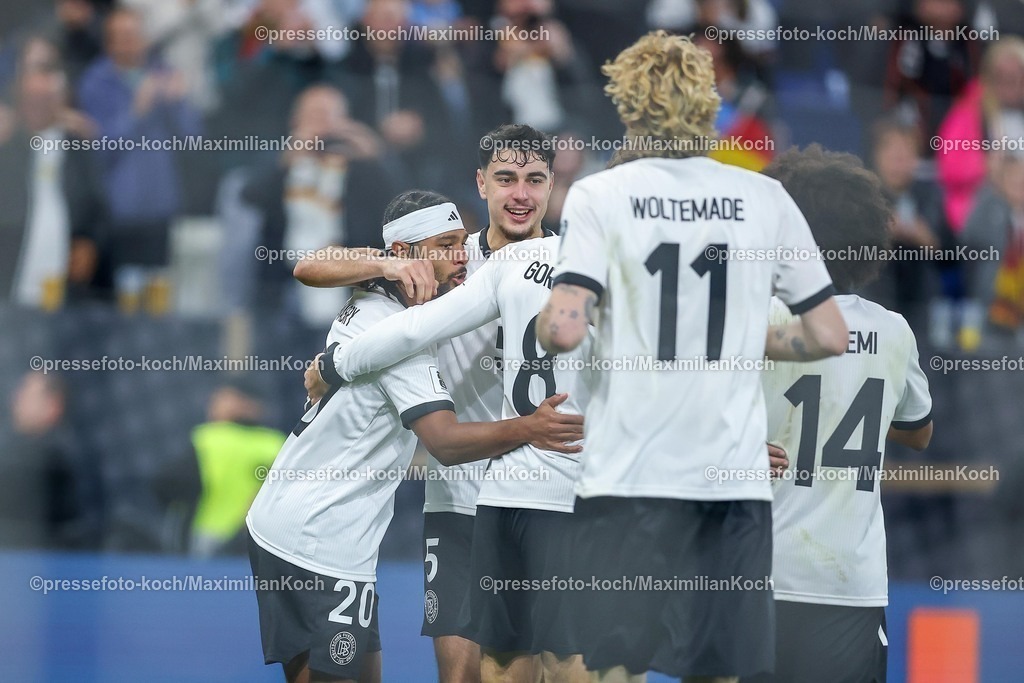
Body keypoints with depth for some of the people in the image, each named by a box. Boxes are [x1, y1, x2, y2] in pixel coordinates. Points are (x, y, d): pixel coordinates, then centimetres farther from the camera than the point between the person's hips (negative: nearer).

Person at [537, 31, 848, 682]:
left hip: (630, 476, -2)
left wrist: (545, 322, 10)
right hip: (735, 476, 2)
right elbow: (829, 335, 8)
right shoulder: (764, 197, 6)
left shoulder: (599, 194, -1)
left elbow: (563, 330, -12)